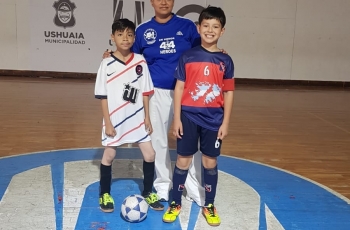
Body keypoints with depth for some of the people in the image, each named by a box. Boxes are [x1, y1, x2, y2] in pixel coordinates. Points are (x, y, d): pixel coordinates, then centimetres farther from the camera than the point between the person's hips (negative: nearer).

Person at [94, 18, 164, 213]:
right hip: (115, 120, -2)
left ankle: (147, 193, 24)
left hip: (137, 118, 3)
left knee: (150, 154, 5)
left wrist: (147, 117, 2)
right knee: (109, 156, 10)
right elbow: (103, 96, -6)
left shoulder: (140, 61, -1)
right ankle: (104, 194, 27)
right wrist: (108, 122, -9)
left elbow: (145, 92, 4)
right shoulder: (107, 64, -9)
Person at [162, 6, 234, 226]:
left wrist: (225, 122, -1)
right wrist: (177, 118, -4)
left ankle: (209, 206, 26)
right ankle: (175, 204, 23)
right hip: (189, 116, -1)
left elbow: (229, 93, 2)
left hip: (214, 119, 1)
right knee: (183, 160, 7)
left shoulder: (225, 61, 0)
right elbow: (179, 88, -1)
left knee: (210, 161, 10)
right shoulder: (187, 57, -2)